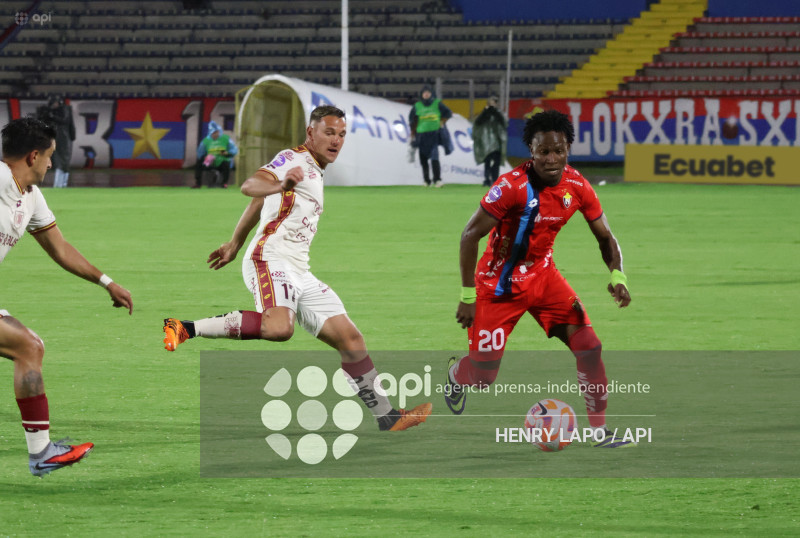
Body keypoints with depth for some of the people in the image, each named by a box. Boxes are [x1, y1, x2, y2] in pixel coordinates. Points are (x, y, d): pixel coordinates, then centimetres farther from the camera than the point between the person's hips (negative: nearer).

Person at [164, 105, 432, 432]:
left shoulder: (315, 171, 24)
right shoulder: (294, 159, -3)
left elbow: (258, 203, 35)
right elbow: (250, 187, -20)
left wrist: (235, 244, 44)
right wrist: (279, 185, -42)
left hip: (298, 273, 9)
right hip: (271, 259, -9)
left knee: (349, 337, 5)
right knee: (279, 328, -36)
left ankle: (386, 416, 10)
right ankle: (186, 329, -27)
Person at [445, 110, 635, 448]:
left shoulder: (576, 186, -9)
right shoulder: (513, 186, -26)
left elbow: (605, 238, 2)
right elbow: (470, 235, -19)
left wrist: (617, 276, -18)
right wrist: (467, 297, -19)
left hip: (542, 275, 5)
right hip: (500, 284, -5)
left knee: (589, 347, -10)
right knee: (483, 377, -1)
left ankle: (600, 432, 0)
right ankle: (455, 373, 38)